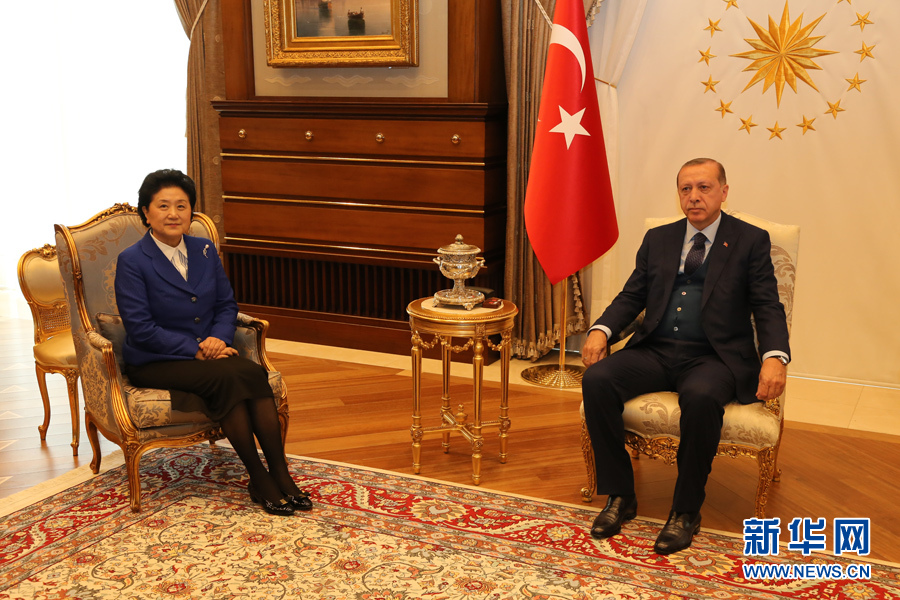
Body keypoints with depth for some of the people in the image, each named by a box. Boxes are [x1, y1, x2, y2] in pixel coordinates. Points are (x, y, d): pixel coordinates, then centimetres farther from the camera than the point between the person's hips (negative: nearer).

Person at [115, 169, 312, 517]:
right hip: (155, 364, -5)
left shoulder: (205, 250, 9)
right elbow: (140, 328, -14)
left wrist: (219, 338, -9)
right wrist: (195, 348, -19)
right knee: (229, 377, -31)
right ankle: (258, 480, -20)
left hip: (207, 354, 5)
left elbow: (226, 304, 12)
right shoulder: (132, 261, -7)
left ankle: (281, 475, -25)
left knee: (254, 373, -27)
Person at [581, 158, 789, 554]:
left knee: (701, 397, -37)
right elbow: (631, 296, 15)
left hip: (713, 357, -3)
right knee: (596, 380, -24)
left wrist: (774, 357, -20)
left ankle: (686, 510, -17)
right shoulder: (657, 239, 18)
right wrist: (601, 329, -6)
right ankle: (620, 496, -10)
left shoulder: (751, 241, 7)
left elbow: (767, 307, 0)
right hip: (655, 351, 4)